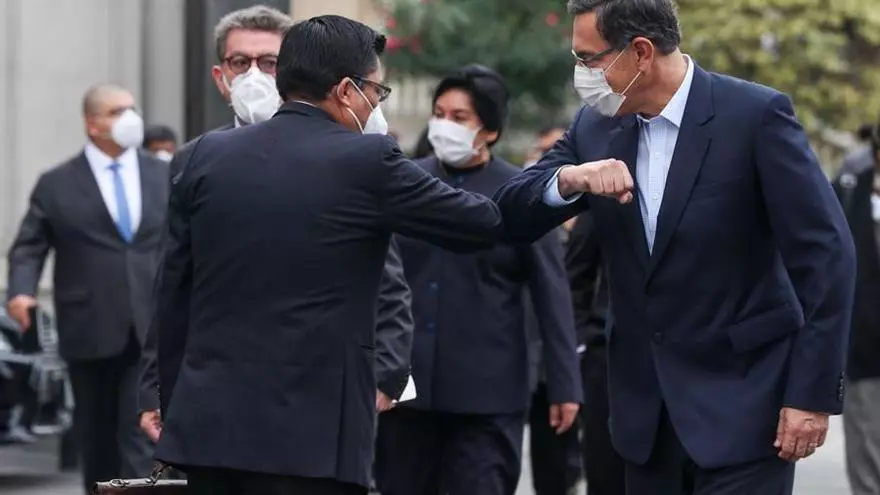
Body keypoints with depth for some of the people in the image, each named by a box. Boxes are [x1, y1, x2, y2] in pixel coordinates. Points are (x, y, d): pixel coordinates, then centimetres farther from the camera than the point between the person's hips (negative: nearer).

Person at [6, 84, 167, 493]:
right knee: (97, 440, 10)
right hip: (91, 333, 0)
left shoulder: (165, 177, 9)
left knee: (143, 433, -11)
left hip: (152, 330, 0)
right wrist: (21, 290, -15)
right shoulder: (57, 185, 3)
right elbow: (29, 247, 3)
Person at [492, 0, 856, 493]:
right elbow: (512, 217, 5)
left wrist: (814, 394, -16)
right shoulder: (596, 129, 5)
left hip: (741, 402, -6)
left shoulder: (755, 115, -12)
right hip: (647, 409, 6)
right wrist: (567, 179, -17)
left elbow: (826, 253, -12)